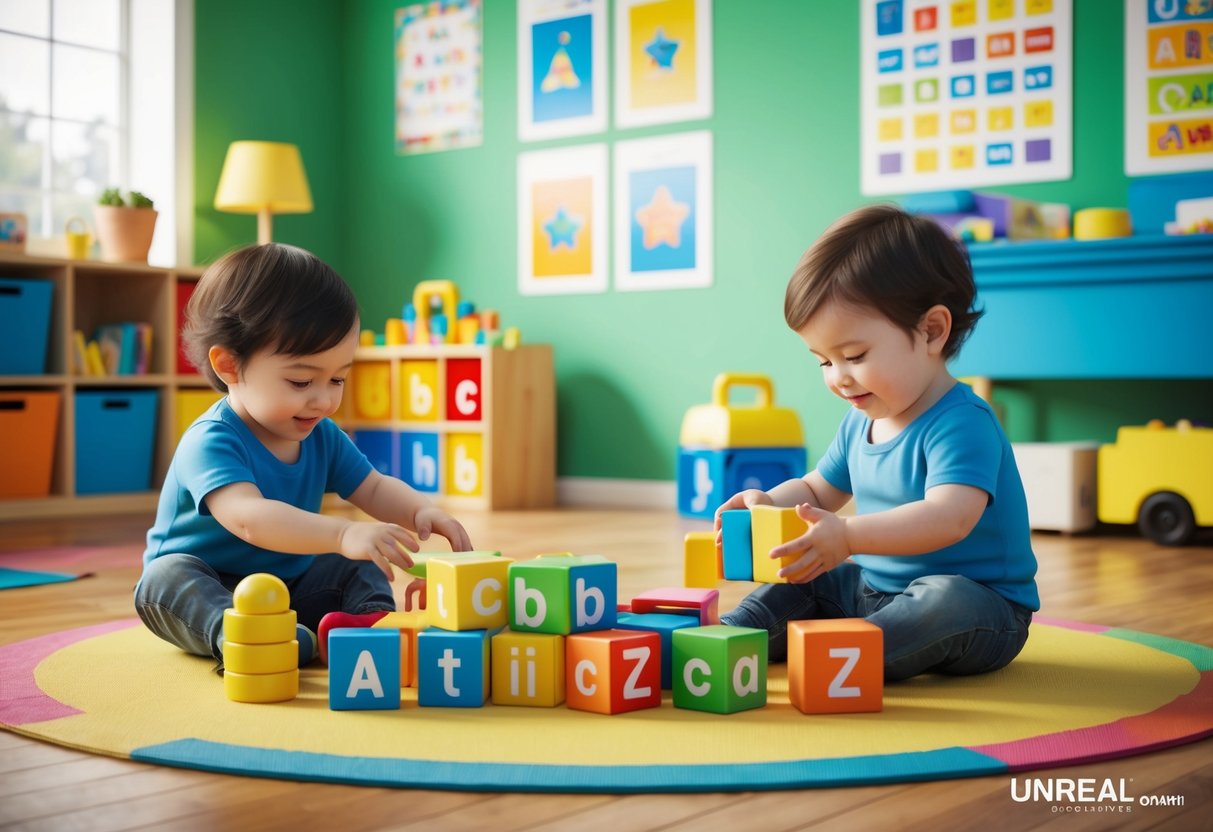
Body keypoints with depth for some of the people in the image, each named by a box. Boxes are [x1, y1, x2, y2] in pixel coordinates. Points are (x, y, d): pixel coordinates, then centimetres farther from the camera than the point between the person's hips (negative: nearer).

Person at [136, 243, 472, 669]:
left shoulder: (322, 436, -1)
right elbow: (248, 517, -44)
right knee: (165, 577, -32)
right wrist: (342, 533, -58)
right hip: (210, 586, -6)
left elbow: (375, 489, 6)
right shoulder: (211, 442, -27)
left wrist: (421, 511, -19)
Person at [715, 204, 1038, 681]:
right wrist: (770, 502, -2)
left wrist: (848, 536, -50)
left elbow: (950, 517, -39)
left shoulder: (961, 423, -22)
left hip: (982, 606, -9)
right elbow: (818, 489, 21)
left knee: (948, 600, -38)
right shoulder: (861, 422, 7)